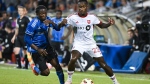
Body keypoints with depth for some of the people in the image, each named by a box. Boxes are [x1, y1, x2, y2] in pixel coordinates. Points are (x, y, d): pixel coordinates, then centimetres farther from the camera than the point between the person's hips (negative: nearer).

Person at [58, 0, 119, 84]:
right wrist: (62, 23, -38)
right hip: (79, 43, -2)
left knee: (103, 64, 0)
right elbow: (59, 26, -14)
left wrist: (109, 23, -13)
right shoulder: (73, 17, -12)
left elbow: (101, 25, 9)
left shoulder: (92, 17, -7)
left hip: (91, 43, 2)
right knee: (73, 59, -30)